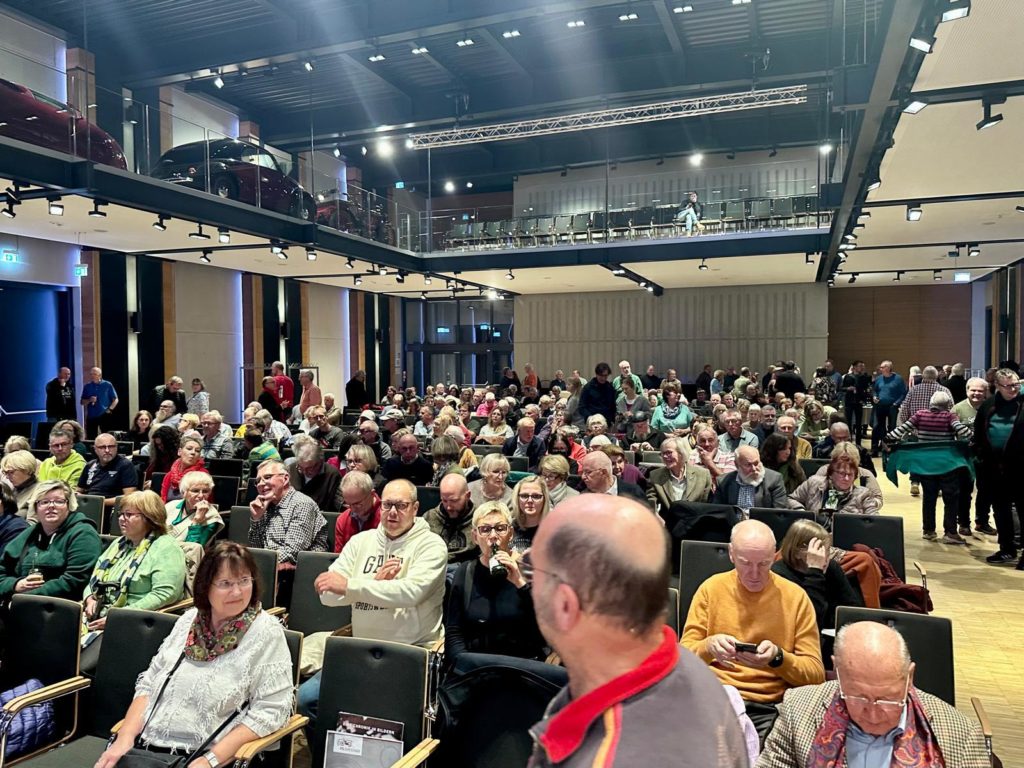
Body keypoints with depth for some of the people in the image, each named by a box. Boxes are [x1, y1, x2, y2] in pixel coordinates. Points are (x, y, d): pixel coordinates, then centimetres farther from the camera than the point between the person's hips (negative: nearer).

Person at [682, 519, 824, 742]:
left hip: (770, 707, 0)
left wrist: (778, 658, -18)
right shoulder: (711, 588, 4)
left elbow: (815, 673, 1)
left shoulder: (795, 597, 2)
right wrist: (708, 647, -20)